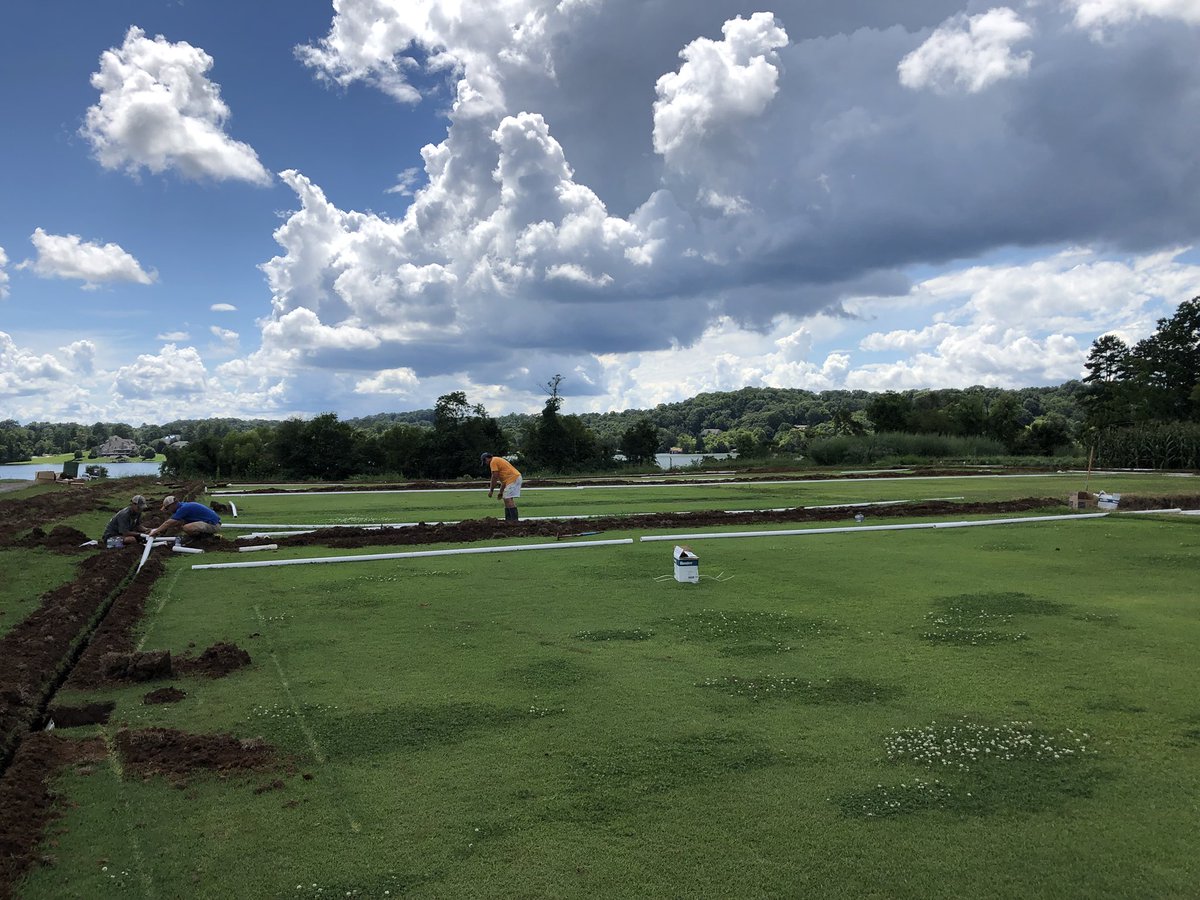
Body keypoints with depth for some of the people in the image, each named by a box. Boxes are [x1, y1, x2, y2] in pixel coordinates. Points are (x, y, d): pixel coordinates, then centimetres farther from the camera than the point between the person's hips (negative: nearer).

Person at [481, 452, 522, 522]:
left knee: (508, 499, -13)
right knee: (506, 498, 14)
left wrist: (491, 490, -2)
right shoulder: (497, 460, 26)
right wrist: (501, 492, 27)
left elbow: (494, 477, -10)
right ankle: (508, 519, 15)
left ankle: (514, 519, -18)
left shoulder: (493, 462, -5)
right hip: (516, 477, 10)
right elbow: (504, 478, 26)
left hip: (513, 479, -10)